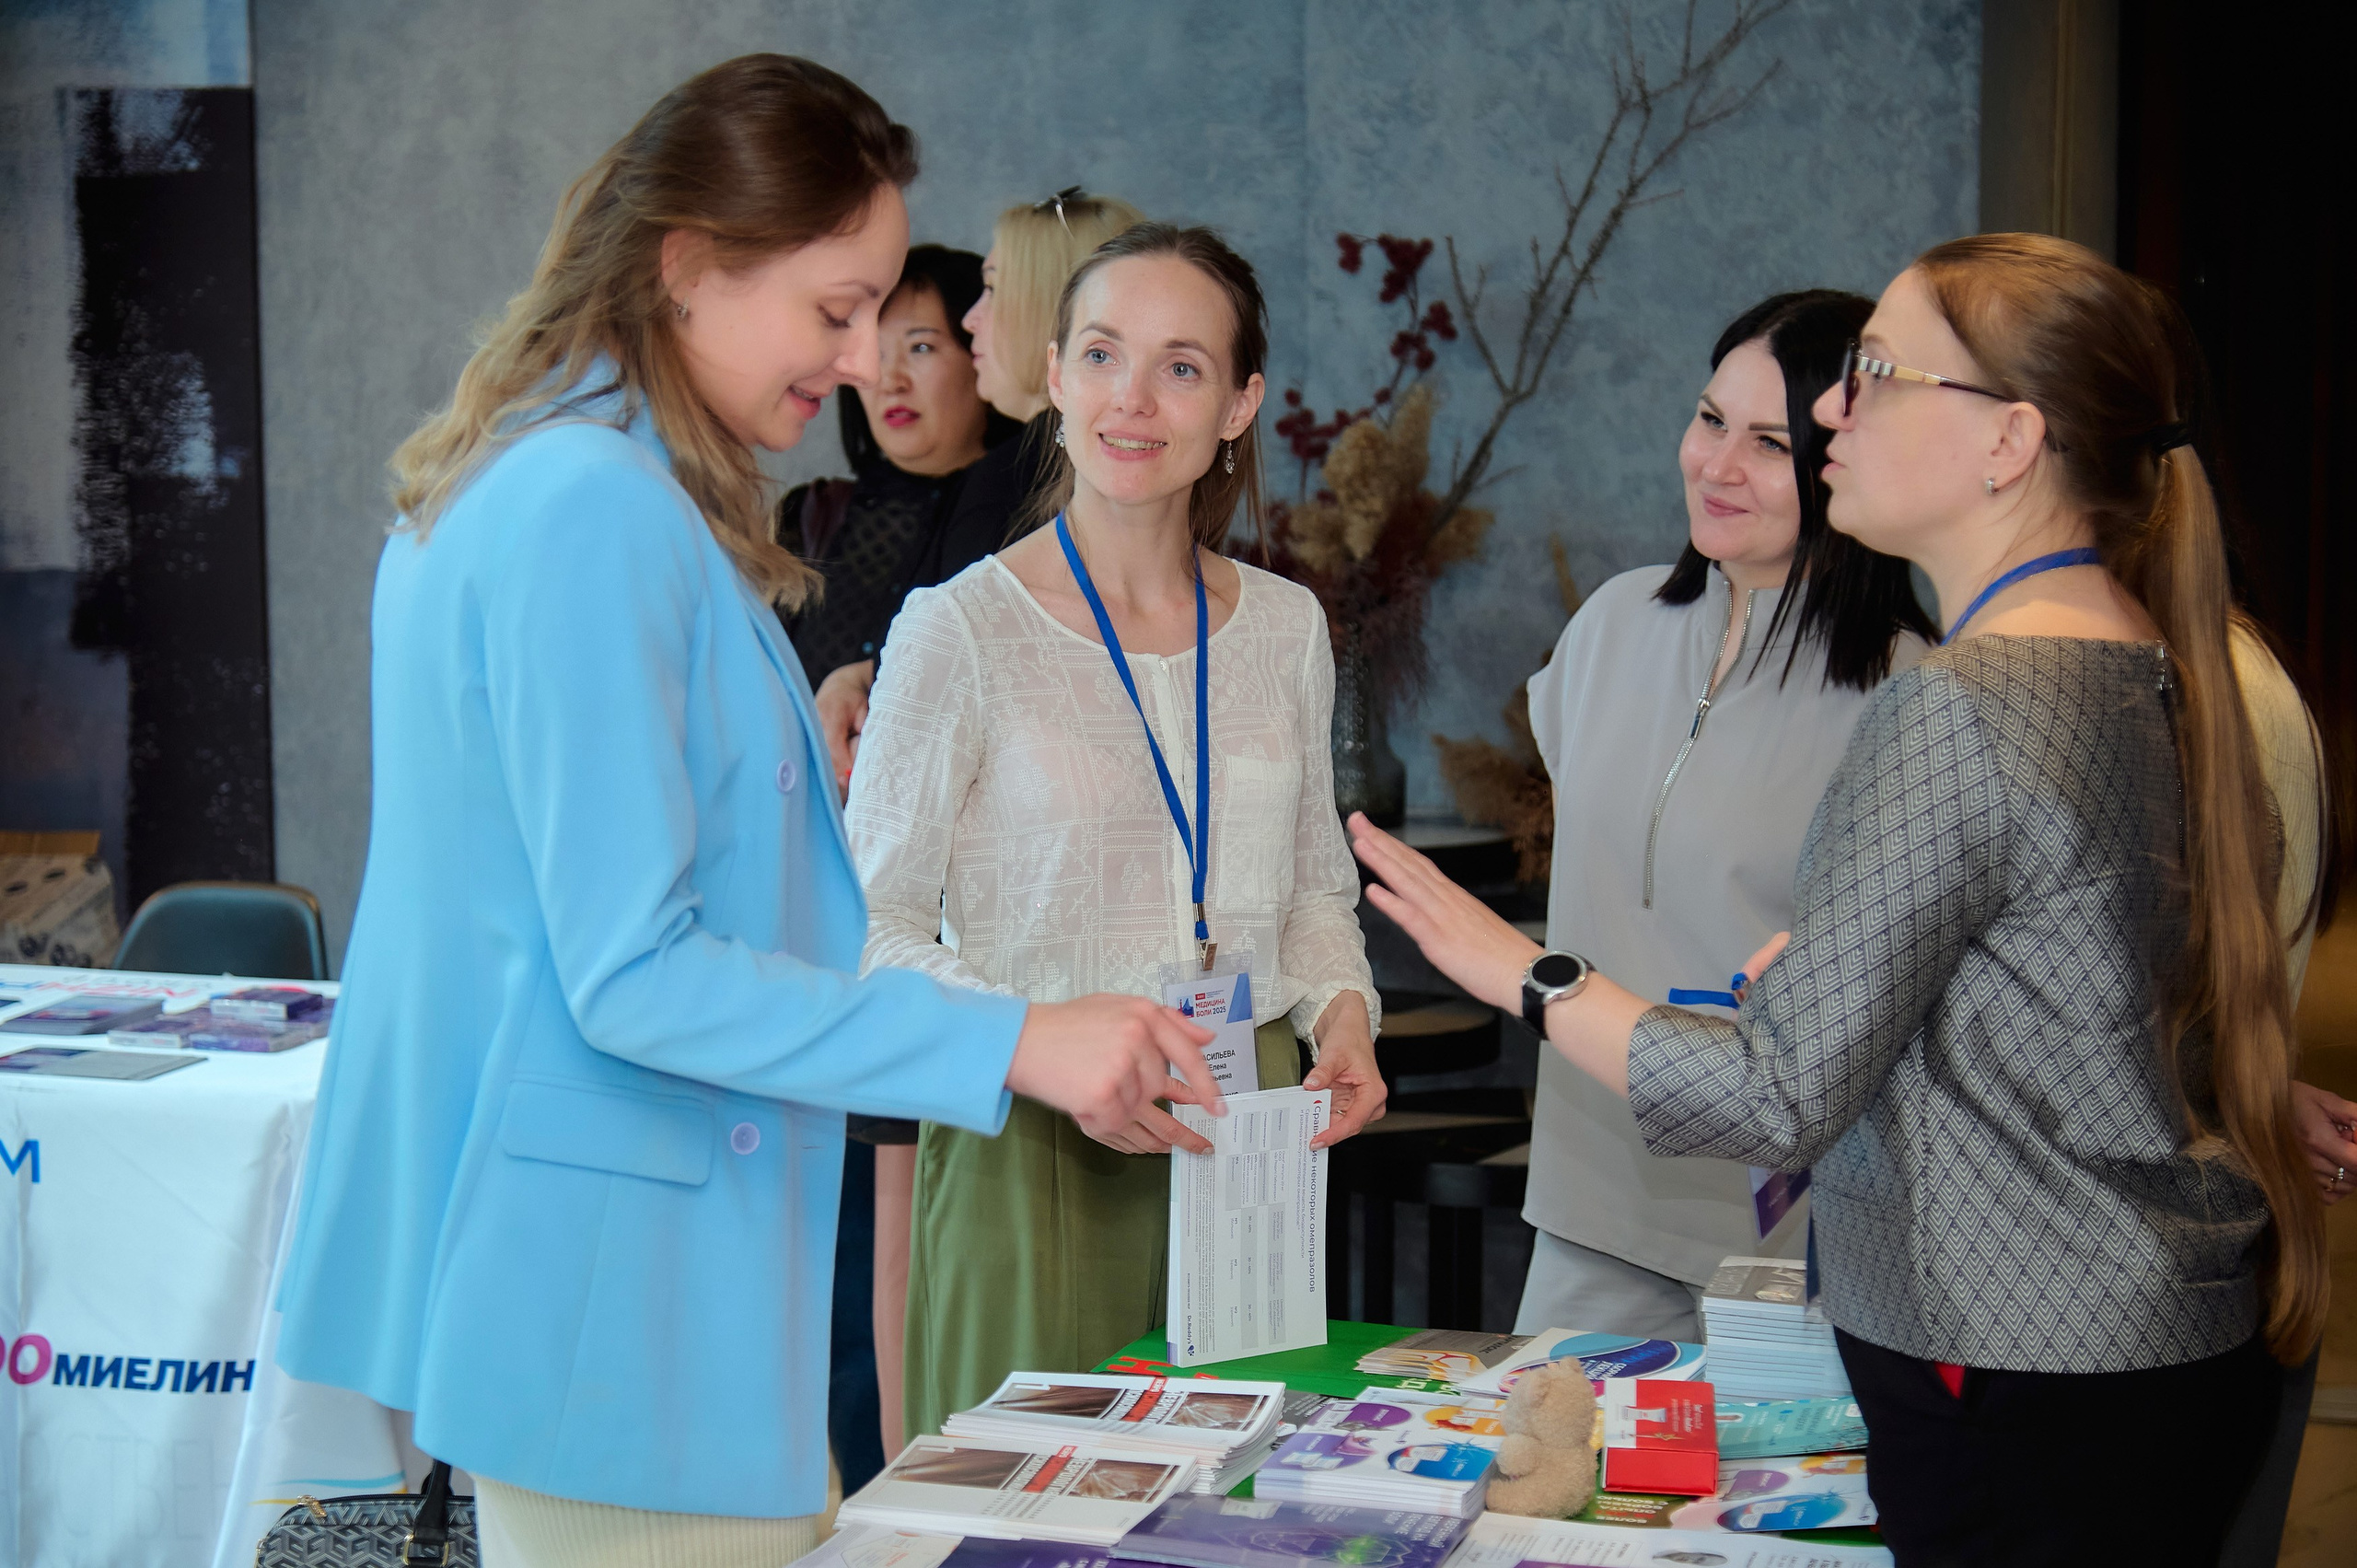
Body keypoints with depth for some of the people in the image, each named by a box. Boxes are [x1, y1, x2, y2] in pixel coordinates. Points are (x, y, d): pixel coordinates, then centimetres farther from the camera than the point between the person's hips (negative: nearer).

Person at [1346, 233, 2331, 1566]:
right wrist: (1835, 961, 20)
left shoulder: (1958, 713, -21)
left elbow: (1775, 1100, -19)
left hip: (2032, 1400, -9)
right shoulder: (2167, 668, 7)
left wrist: (1522, 970, -7)